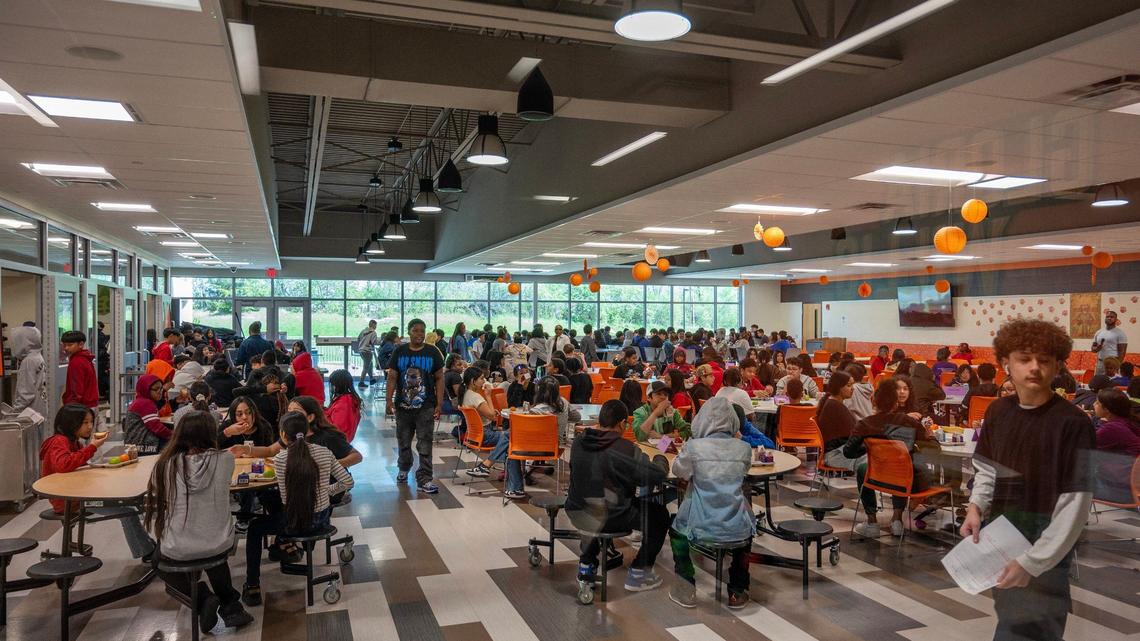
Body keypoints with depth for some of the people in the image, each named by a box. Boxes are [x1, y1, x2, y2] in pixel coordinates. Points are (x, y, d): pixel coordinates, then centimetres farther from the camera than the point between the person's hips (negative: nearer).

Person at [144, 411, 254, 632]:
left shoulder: (166, 464, -13)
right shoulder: (225, 459, -12)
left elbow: (157, 507, -3)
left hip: (178, 550, -2)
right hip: (220, 545, 2)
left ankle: (203, 599, 10)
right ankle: (229, 605, 24)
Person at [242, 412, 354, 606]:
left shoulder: (281, 459, -15)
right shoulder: (324, 452, -6)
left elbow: (285, 499, -11)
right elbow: (348, 482, -2)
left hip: (295, 524, -5)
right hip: (321, 519, 5)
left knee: (254, 528, 22)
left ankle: (252, 587, 20)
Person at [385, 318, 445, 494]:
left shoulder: (432, 353, -1)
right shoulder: (399, 352, 1)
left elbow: (439, 378, 0)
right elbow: (392, 377, 2)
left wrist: (439, 403, -7)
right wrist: (389, 400, -7)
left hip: (425, 406, -2)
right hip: (403, 405, 2)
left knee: (425, 443, -3)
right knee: (403, 440, 17)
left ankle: (424, 479, 2)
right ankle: (404, 468, 40)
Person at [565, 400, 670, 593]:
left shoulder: (578, 443, -2)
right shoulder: (624, 449, -21)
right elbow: (658, 475, -17)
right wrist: (661, 459, 6)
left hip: (576, 513, 6)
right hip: (608, 519, -6)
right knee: (660, 514, 15)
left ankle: (586, 566, 42)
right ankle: (638, 573, 21)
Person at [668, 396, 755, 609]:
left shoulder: (694, 447, -12)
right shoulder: (744, 449, -4)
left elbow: (677, 471, 6)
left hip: (700, 528, -2)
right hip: (737, 529, 2)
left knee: (676, 527, 31)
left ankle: (686, 590, 27)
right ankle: (737, 592, 38)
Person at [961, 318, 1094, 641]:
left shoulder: (1073, 424, -18)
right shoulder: (998, 411, 0)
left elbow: (1075, 506, -19)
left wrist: (1033, 562, -20)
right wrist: (976, 506, -6)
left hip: (1045, 558, -6)